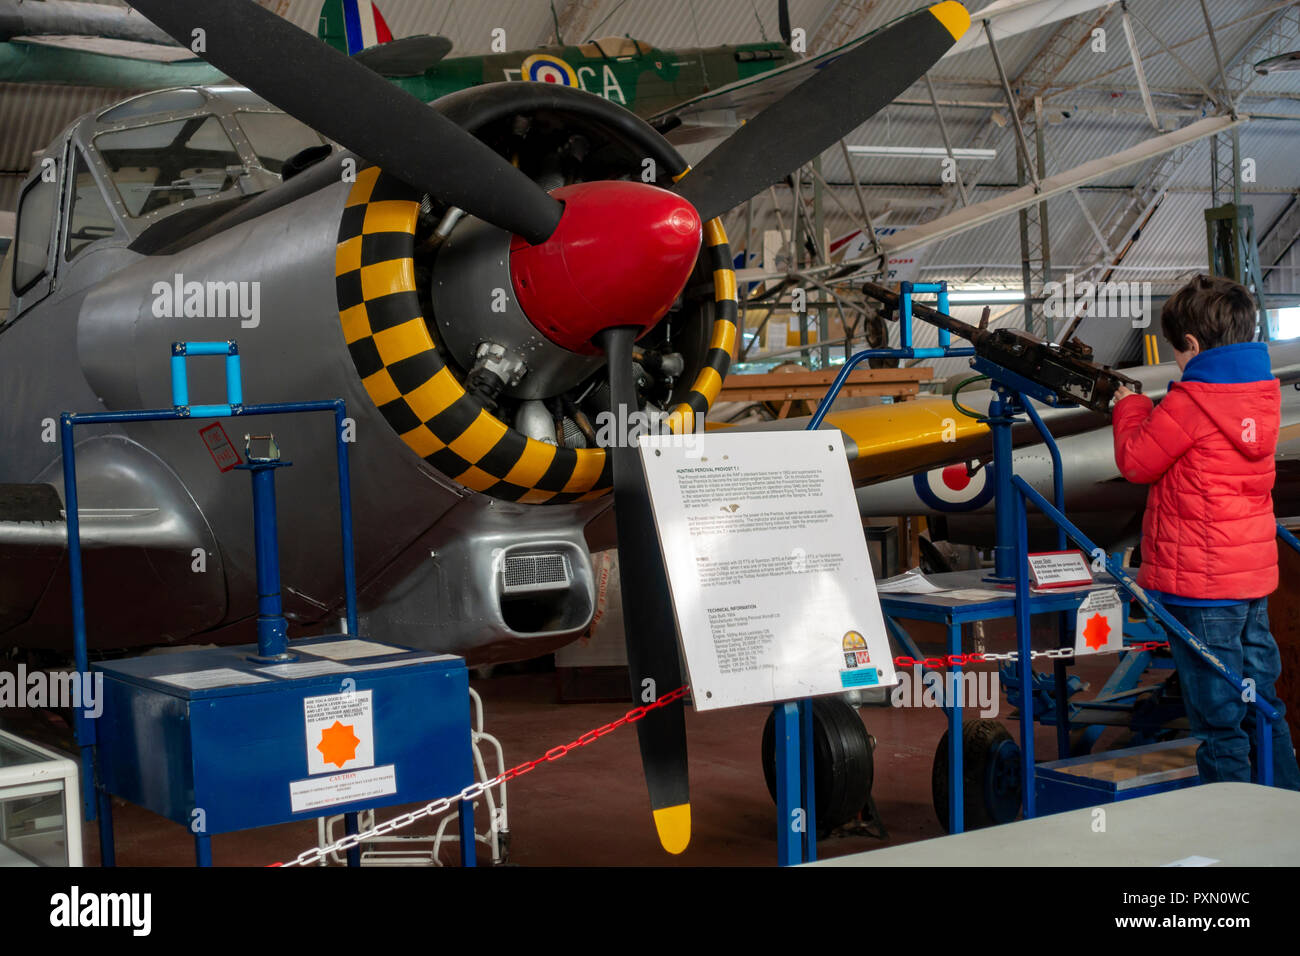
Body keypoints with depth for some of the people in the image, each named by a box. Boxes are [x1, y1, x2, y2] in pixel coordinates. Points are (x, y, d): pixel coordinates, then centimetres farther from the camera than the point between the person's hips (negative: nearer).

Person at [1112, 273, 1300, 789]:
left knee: (1218, 715, -1)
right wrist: (1148, 410, 18)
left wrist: (1130, 409, 8)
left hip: (1199, 582, -8)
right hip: (1255, 575, 8)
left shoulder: (1190, 401, -18)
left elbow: (1136, 461, -7)